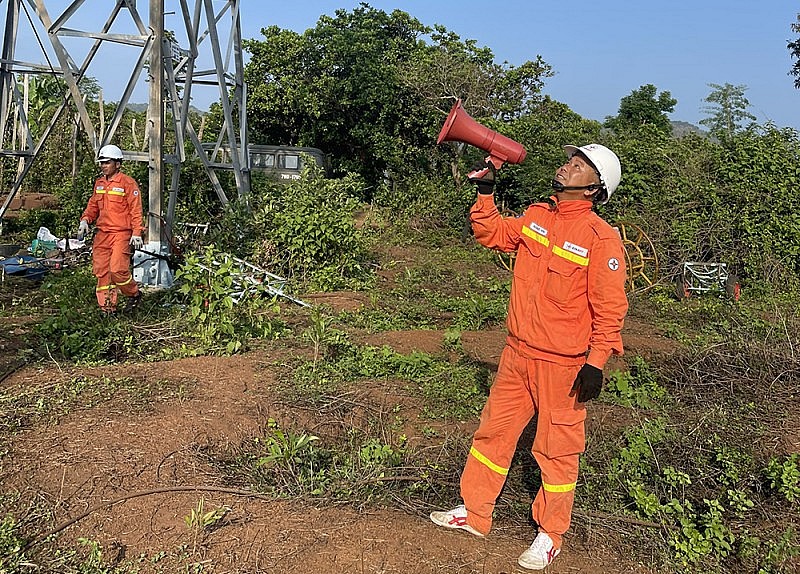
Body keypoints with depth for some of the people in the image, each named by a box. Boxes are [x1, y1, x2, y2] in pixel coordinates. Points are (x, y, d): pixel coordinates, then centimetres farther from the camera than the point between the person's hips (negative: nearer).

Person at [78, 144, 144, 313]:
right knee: (101, 270, 3)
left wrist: (137, 233, -13)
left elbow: (136, 210, -7)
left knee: (117, 269, -16)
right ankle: (107, 307, 12)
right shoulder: (99, 183, 15)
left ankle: (134, 294, 10)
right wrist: (85, 220, 5)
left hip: (121, 233, -7)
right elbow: (93, 205, 23)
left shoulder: (128, 183, -5)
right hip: (102, 233, 7)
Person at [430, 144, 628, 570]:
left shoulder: (601, 237, -14)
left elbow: (610, 308, -14)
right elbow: (492, 234, 21)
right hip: (518, 354, 7)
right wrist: (484, 191, 10)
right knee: (493, 431, 15)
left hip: (563, 364, -6)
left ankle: (550, 535, 26)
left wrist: (596, 363, -17)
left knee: (556, 449, 7)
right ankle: (473, 514, 32)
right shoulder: (535, 217, 5)